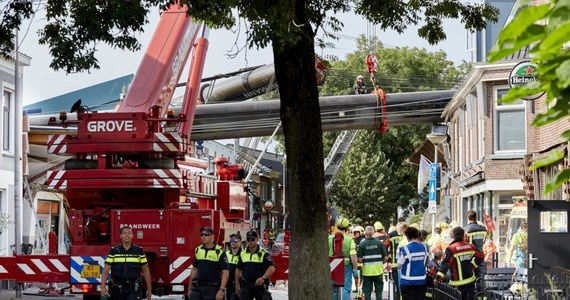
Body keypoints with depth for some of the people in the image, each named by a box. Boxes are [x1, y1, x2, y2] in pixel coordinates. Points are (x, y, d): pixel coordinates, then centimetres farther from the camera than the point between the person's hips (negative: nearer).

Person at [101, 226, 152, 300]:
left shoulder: (139, 251, 1)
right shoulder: (114, 251, -1)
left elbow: (145, 270, 7)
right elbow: (106, 270, -3)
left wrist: (149, 289, 7)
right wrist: (103, 287, -14)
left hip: (133, 289, -1)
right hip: (117, 288, 1)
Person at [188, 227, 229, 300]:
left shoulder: (219, 252, -9)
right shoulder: (198, 250, 9)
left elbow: (225, 272, -12)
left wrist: (221, 290, -20)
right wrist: (190, 288, 14)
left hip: (213, 288, -5)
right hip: (198, 288, 5)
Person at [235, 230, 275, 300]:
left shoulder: (264, 253, -7)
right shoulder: (243, 254, 8)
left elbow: (271, 268, -18)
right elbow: (238, 269, 16)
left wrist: (263, 278, -33)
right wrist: (237, 284, 14)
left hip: (260, 285, -3)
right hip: (246, 286, 3)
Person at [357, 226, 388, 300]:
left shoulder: (362, 244, -8)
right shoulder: (379, 243, -4)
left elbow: (359, 260, -11)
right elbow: (385, 258, -3)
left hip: (367, 272, -1)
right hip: (378, 271, 1)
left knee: (367, 292, 6)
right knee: (379, 291, 10)